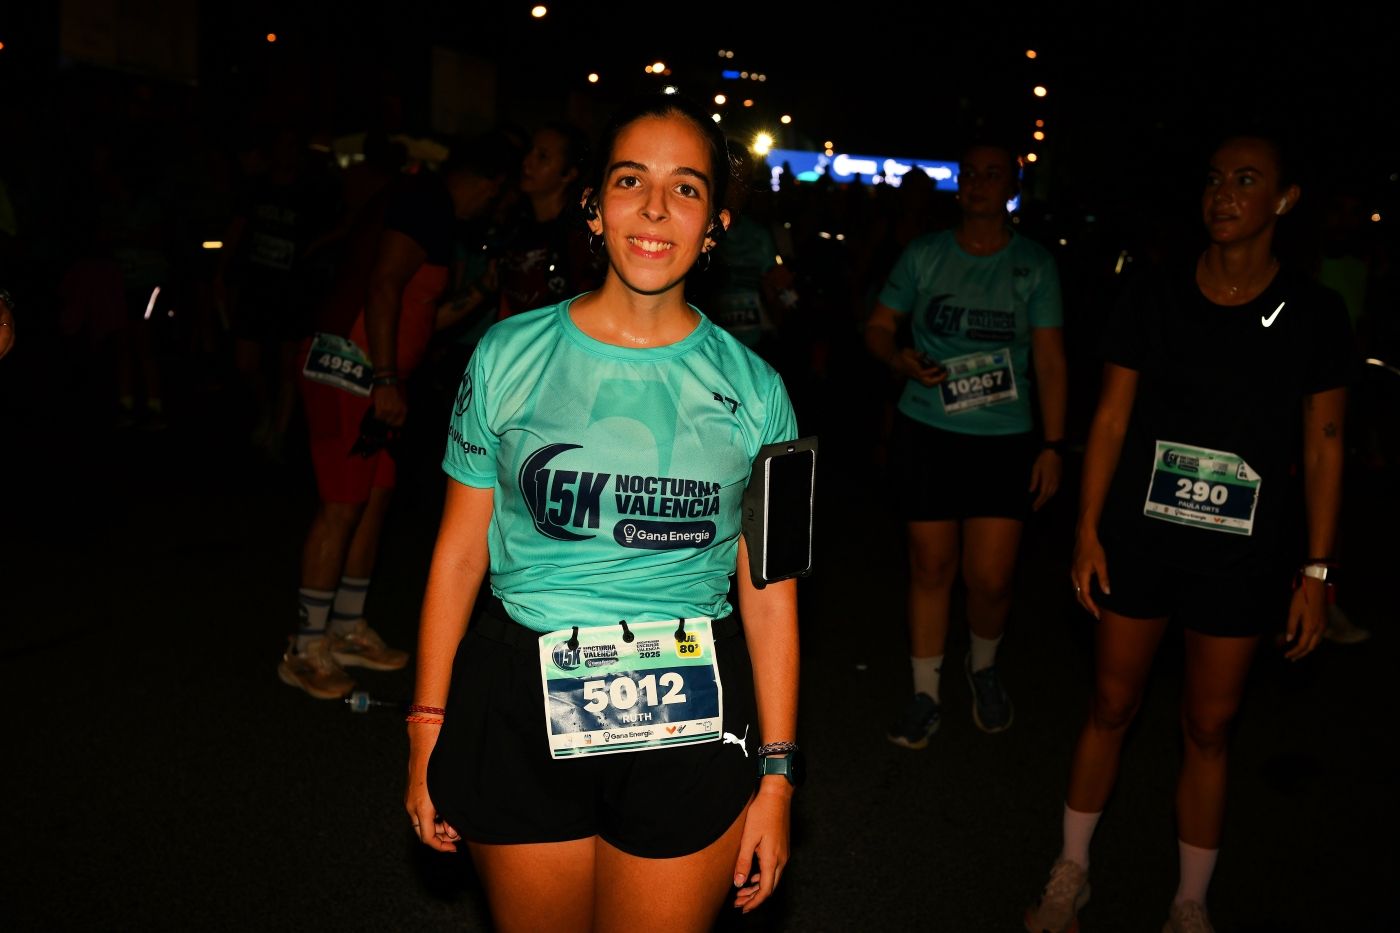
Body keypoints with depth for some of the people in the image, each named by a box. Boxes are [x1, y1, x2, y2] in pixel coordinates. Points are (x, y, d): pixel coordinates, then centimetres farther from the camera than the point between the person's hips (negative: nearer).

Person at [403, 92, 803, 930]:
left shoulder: (753, 389, -2)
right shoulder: (510, 356, -2)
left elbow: (769, 591, 1)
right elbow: (460, 554, 2)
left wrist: (776, 774, 0)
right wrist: (428, 733, 3)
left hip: (691, 721, 0)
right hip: (519, 709, 1)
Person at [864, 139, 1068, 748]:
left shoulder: (1035, 264, 2)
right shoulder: (924, 254, 3)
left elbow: (1050, 358, 1)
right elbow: (878, 325, 8)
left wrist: (1053, 444, -5)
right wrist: (899, 360, -15)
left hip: (1005, 437, 0)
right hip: (927, 432, 1)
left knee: (990, 578, -1)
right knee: (931, 566, 6)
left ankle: (983, 665, 32)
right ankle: (925, 694, 23)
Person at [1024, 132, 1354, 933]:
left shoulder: (1313, 313, -3)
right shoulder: (1153, 298, -1)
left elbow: (1323, 447, 0)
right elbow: (1111, 419, 2)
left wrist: (1317, 571, -2)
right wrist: (1088, 529, -2)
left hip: (1244, 556, 0)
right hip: (1139, 538, 1)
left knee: (1210, 727, 10)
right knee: (1112, 705, 11)